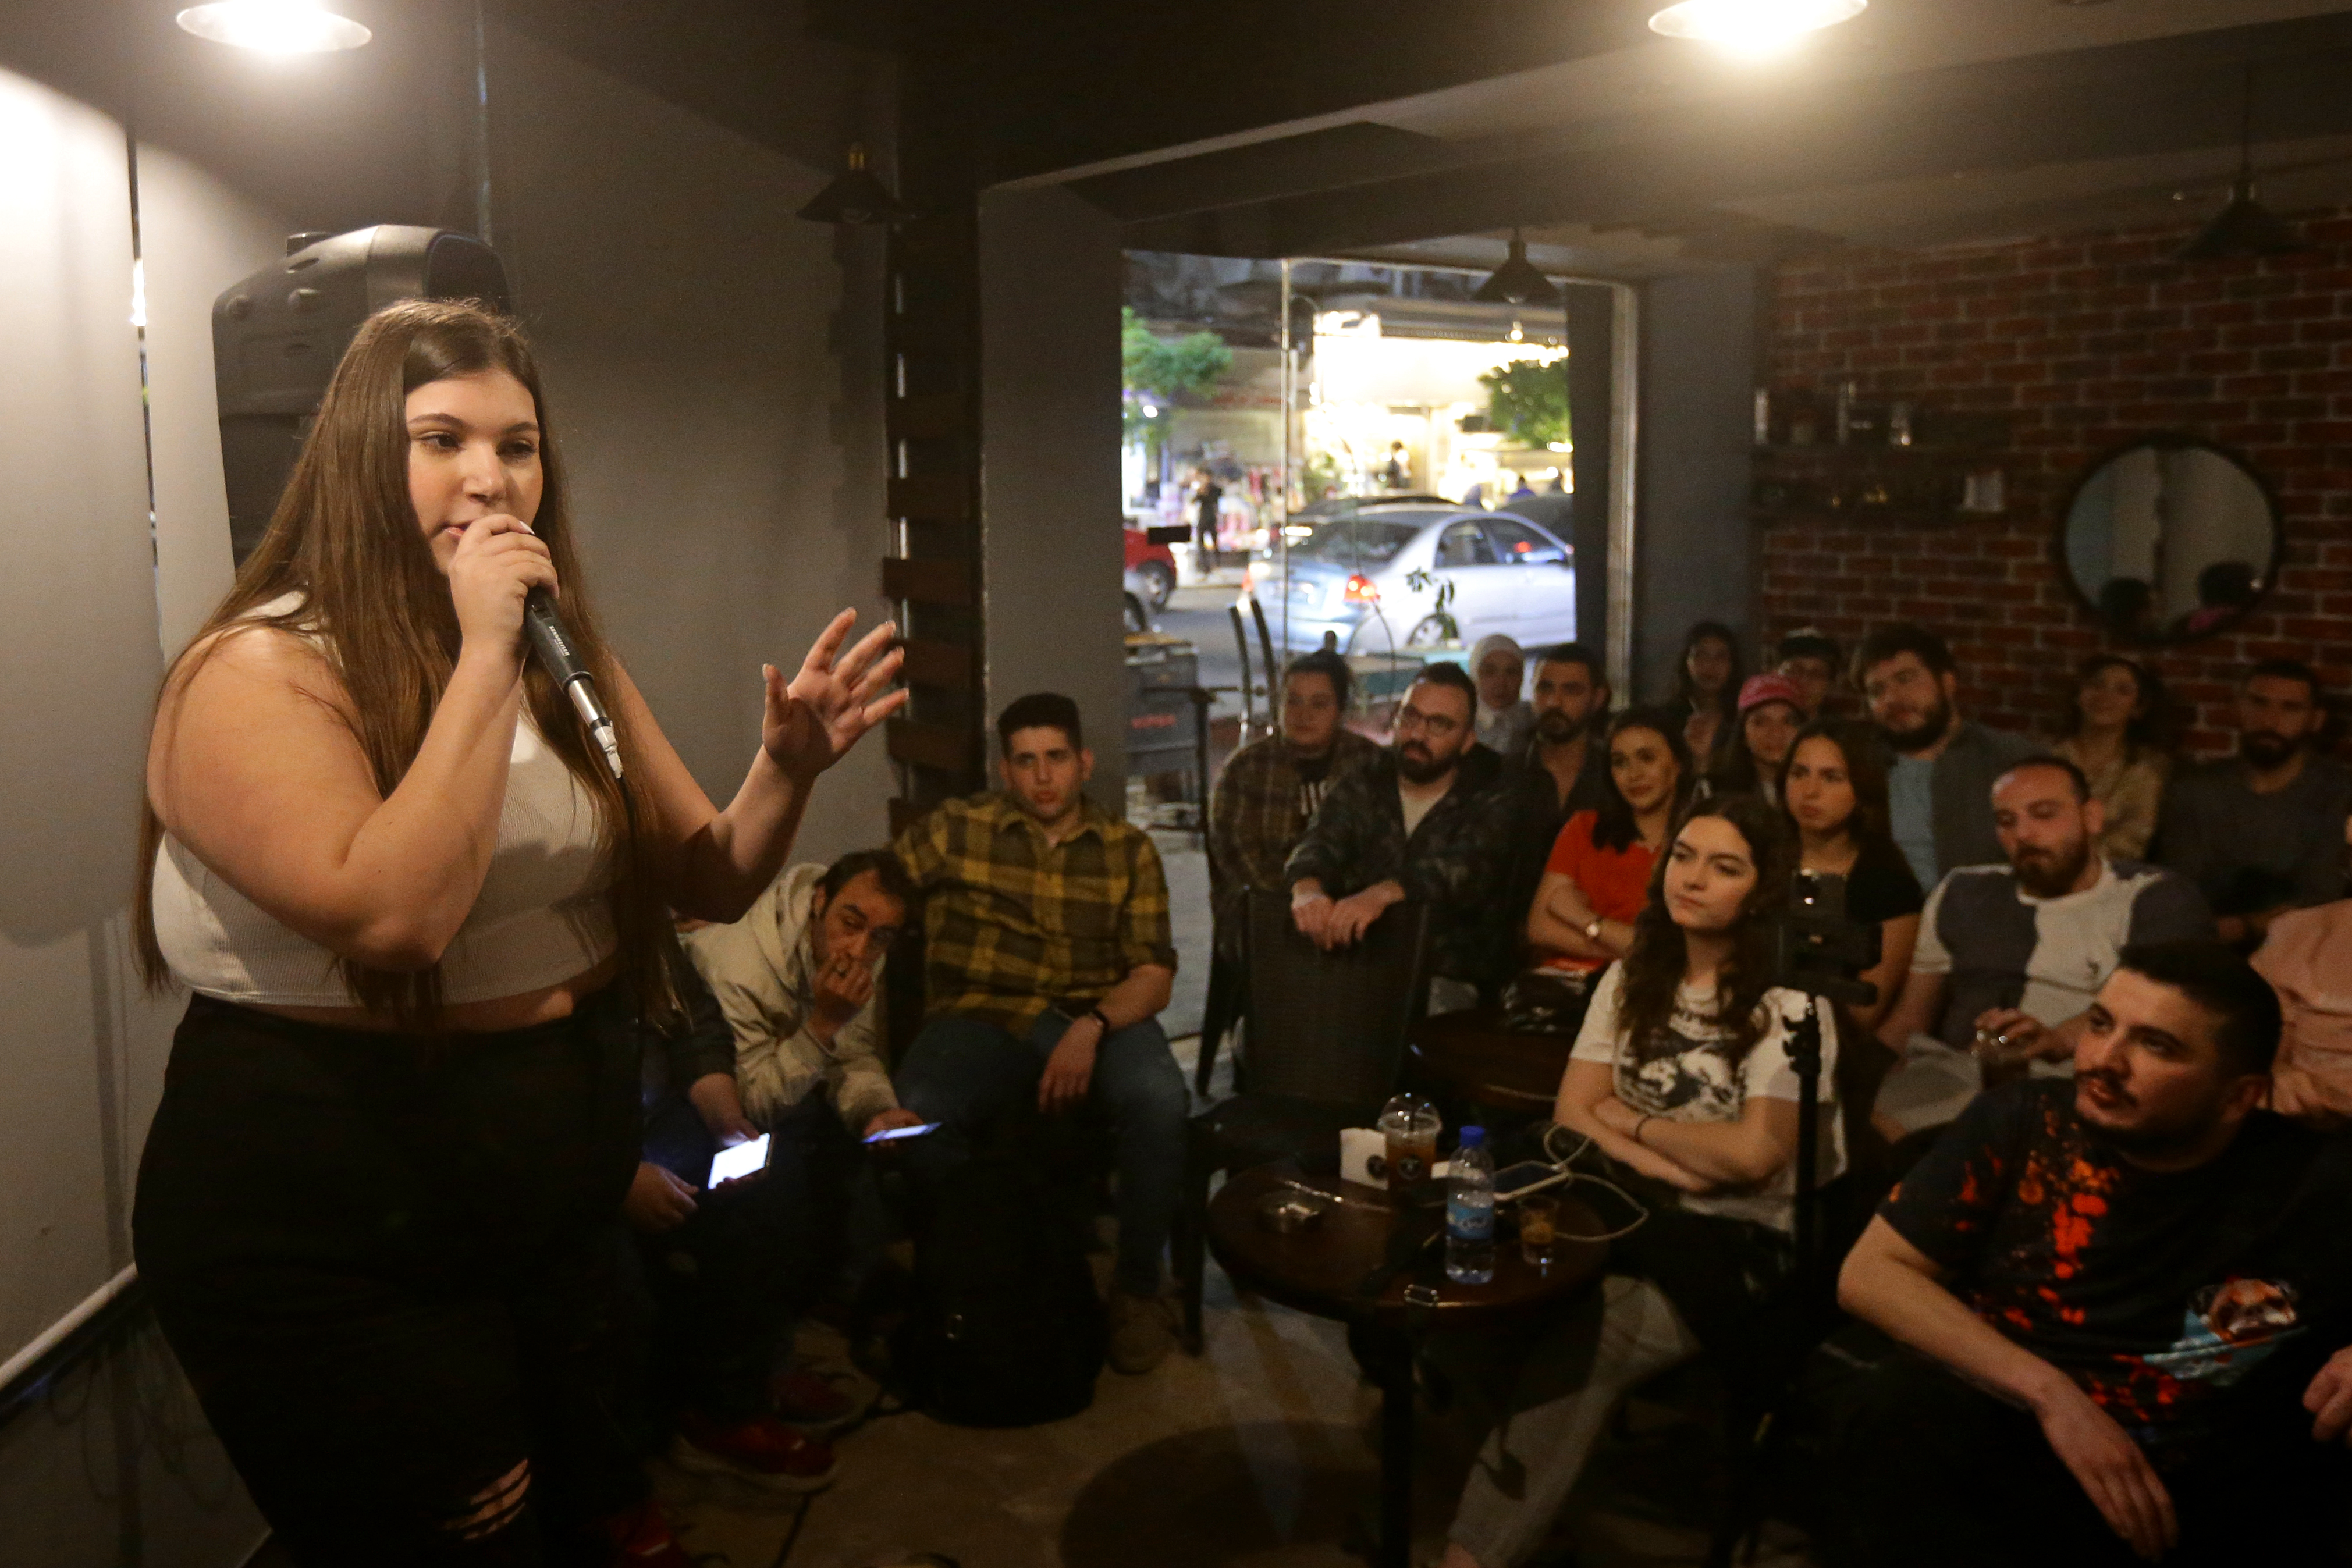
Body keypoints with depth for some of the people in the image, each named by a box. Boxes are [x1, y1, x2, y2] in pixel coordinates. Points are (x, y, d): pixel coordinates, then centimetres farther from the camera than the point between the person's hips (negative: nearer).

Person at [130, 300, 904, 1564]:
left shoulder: (562, 656, 4)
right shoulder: (259, 672, -16)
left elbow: (708, 881, 2)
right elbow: (391, 917, -31)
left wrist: (787, 771, -17)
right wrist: (482, 655, -28)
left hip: (561, 1211, 7)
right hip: (331, 1255, -6)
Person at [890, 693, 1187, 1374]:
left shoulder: (1129, 849, 11)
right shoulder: (955, 829, 8)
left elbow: (1153, 974, 4)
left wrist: (1091, 1029, -16)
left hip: (1101, 1017, 1)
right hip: (982, 1018, 0)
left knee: (1158, 1101, -32)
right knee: (917, 1118, -32)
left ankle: (1138, 1284, -4)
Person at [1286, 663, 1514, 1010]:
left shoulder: (1489, 802, 2)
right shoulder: (1361, 788, 12)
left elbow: (1463, 868, -18)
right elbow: (1319, 844, -6)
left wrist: (1381, 894, -38)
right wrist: (1307, 889, -32)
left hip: (1444, 977, -2)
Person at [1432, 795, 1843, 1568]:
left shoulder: (1791, 1004, -8)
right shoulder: (1632, 979, 9)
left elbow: (1752, 1155, -16)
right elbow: (1573, 1114, 3)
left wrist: (1630, 1120, -3)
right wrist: (1667, 1163, -14)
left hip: (1739, 1243, -5)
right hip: (1632, 1214, 5)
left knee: (1581, 1341, -31)